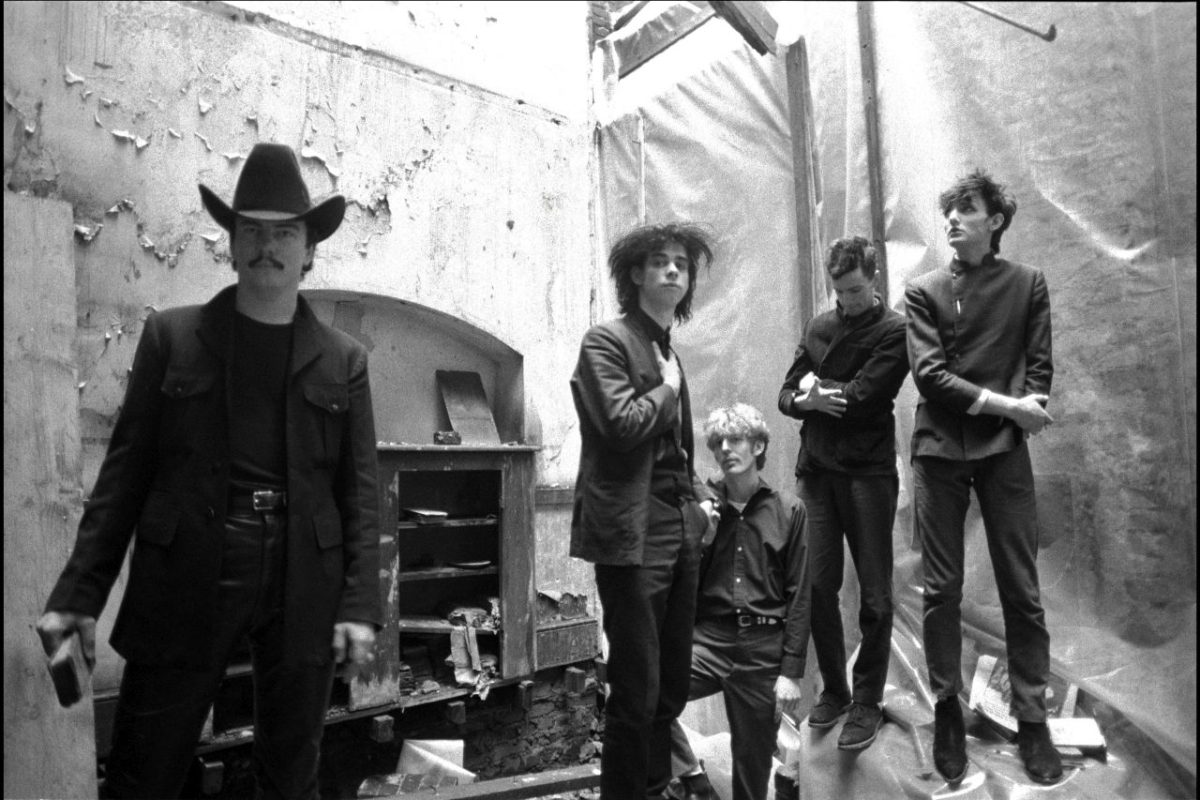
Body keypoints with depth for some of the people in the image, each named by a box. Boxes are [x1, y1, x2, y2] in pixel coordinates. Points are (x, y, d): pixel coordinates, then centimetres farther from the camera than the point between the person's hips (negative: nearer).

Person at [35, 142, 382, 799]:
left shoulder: (343, 360, 4)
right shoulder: (171, 337, 4)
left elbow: (360, 491, 1)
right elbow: (125, 470, 3)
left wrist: (360, 604, -6)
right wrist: (80, 592, -1)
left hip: (303, 593, 1)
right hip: (186, 581, 0)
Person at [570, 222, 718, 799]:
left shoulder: (667, 350, 18)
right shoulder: (606, 341, -7)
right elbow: (624, 425, -21)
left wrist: (697, 498, 12)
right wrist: (667, 388, -5)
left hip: (680, 529, 8)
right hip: (634, 534, -8)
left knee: (673, 684, 17)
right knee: (637, 690, -3)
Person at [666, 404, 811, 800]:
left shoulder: (788, 509, 1)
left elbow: (799, 596, 0)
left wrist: (791, 672, -4)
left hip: (764, 648, -1)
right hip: (708, 639, 1)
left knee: (753, 766, 6)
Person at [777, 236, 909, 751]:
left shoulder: (894, 331, -3)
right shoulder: (820, 327, 13)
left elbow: (860, 395, -16)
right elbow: (787, 395, 10)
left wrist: (816, 388, 1)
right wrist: (808, 401, -11)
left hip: (867, 472, -4)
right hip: (817, 471, 5)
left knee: (874, 595, 3)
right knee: (818, 586, 6)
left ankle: (867, 702, 18)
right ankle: (833, 690, 24)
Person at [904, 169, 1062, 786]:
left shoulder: (1028, 284, 9)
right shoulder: (923, 291, 7)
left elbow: (1038, 370, 4)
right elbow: (929, 374, -5)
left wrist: (1016, 412, -12)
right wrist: (1004, 405, -11)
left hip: (1005, 449, 0)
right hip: (939, 450, 0)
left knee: (1021, 590, 3)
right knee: (941, 590, 5)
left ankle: (1032, 719, 16)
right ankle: (947, 709, 18)